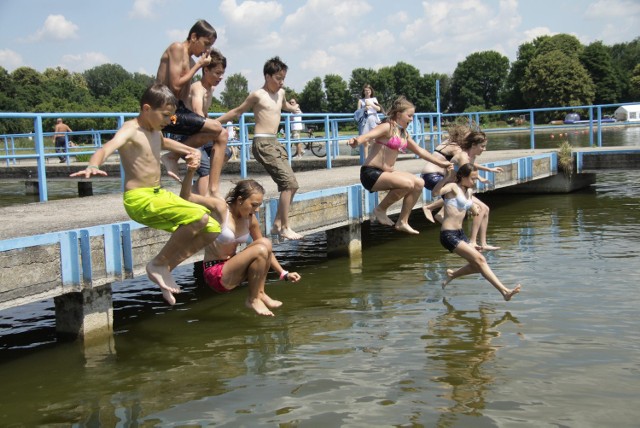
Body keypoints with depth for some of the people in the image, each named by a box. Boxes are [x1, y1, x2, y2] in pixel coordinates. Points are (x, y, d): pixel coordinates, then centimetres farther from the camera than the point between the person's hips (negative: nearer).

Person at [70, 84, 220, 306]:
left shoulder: (155, 131, 13)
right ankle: (157, 264, -10)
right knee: (200, 217, -27)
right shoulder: (131, 130, -14)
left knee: (212, 230, 3)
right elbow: (108, 147, -34)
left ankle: (166, 268, 11)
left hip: (159, 194, 9)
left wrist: (190, 151, 23)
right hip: (139, 199, -9)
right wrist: (93, 166, -55)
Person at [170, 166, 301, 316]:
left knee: (265, 243, -9)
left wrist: (284, 274, 7)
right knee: (260, 250, -23)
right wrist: (190, 172, -39)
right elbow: (185, 197, -24)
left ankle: (260, 293, -1)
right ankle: (253, 300, -8)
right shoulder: (221, 208, -16)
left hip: (230, 267, 7)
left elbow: (266, 251, 12)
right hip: (215, 274, -7)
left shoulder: (251, 219, 3)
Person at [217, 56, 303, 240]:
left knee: (292, 185, 6)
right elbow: (237, 111, 3)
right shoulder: (257, 95, -5)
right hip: (262, 143, -8)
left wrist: (292, 108, 26)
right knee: (288, 182, -15)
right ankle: (285, 228, -11)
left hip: (275, 142, 8)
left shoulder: (281, 93, 15)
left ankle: (277, 224, 13)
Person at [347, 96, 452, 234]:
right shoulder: (387, 127, -11)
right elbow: (368, 135, -29)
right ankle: (381, 209, -7)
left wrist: (441, 163, 31)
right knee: (408, 184, -27)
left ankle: (402, 222, 9)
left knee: (419, 183, 3)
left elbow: (420, 151, 26)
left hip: (386, 172, 9)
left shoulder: (404, 134, 15)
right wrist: (356, 141, -52)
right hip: (371, 173, -9)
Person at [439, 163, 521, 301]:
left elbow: (474, 212, 34)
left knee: (477, 266, 9)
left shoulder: (469, 191, 16)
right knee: (479, 259, -16)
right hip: (448, 235, -9)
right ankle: (504, 291, -18)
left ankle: (452, 275, 31)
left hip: (460, 233, 9)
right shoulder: (452, 187, -8)